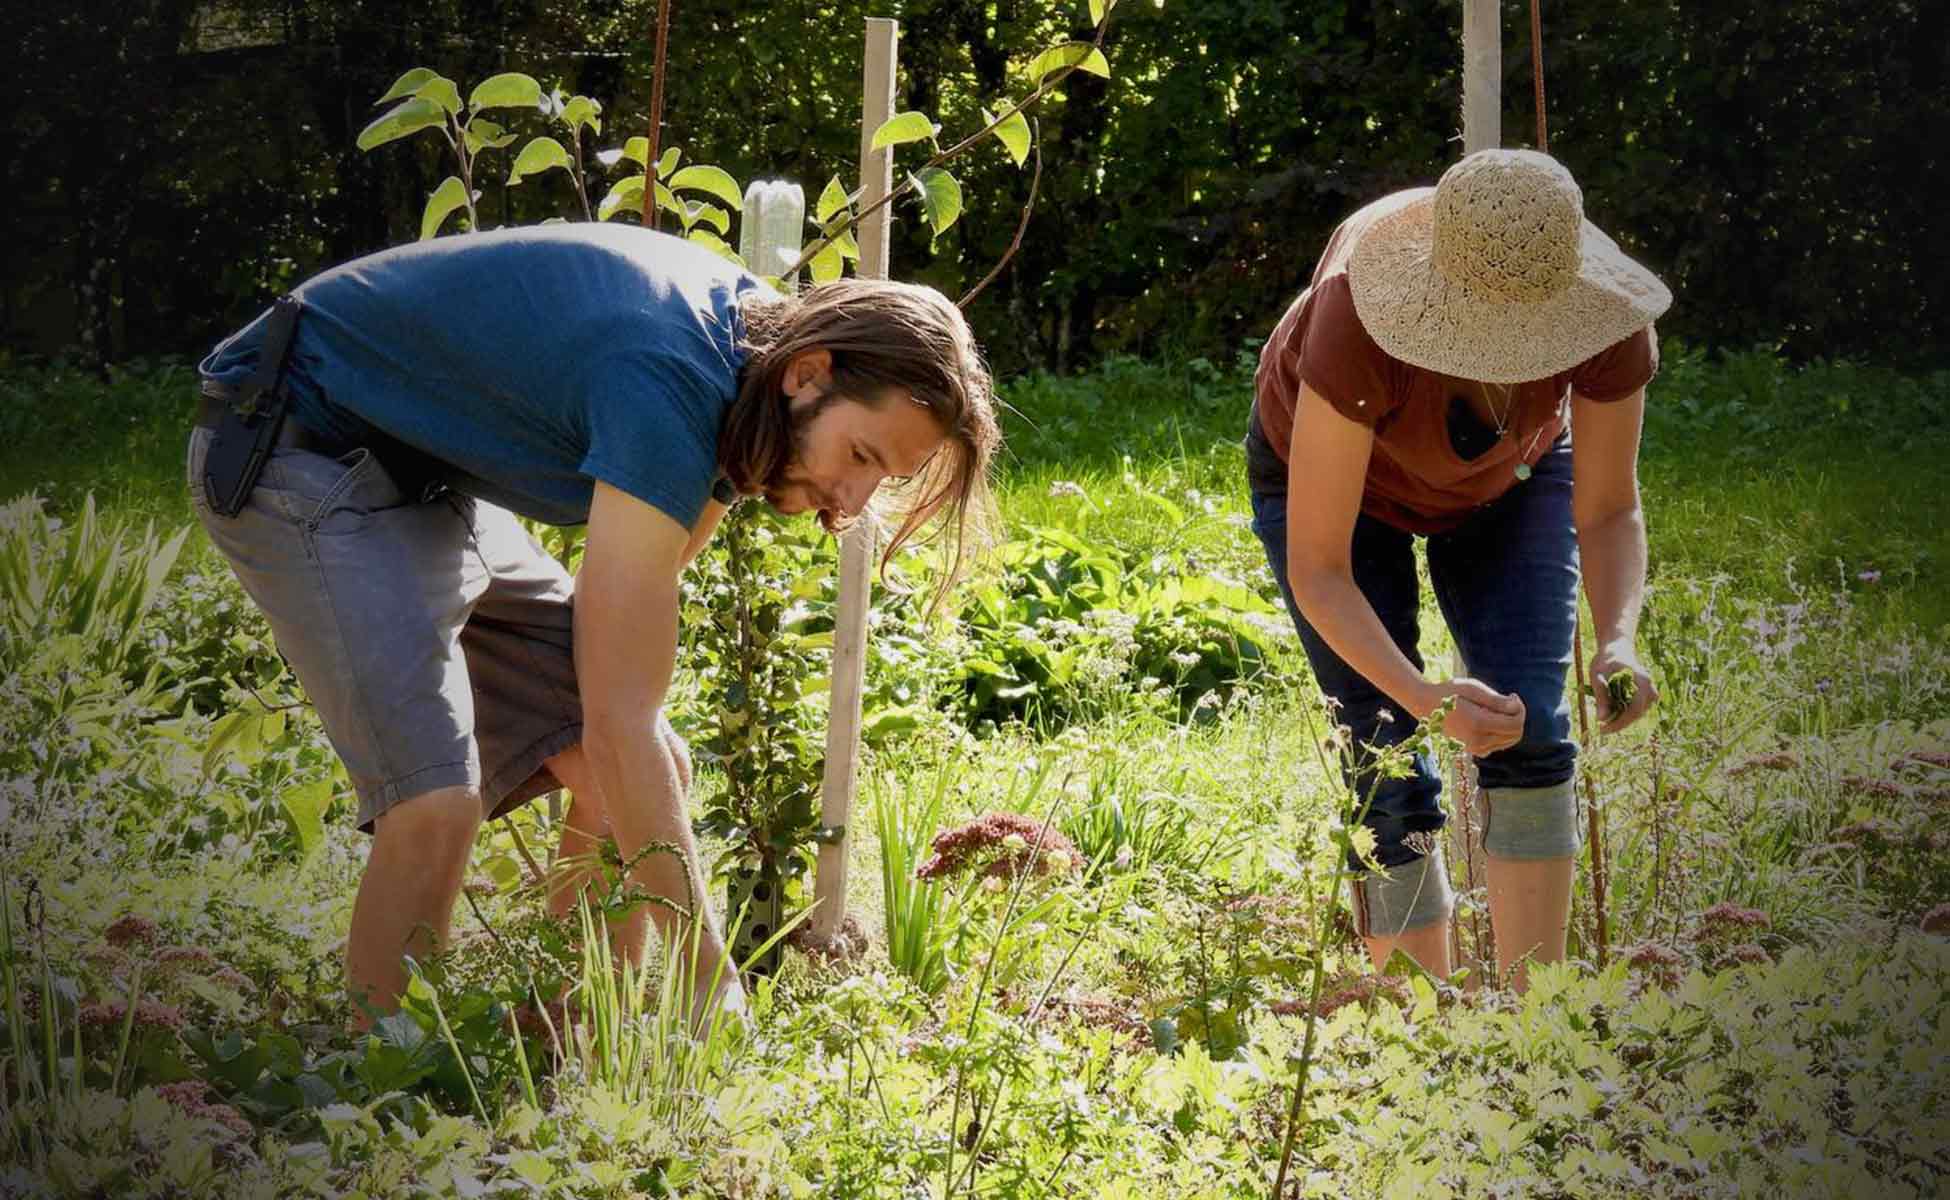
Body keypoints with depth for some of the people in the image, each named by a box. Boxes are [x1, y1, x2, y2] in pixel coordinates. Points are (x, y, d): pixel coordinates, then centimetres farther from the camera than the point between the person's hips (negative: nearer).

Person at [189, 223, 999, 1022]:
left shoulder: (759, 330, -5)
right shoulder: (669, 385, -34)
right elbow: (619, 726, -33)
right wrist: (712, 979, -30)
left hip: (431, 478, 10)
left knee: (653, 773, 0)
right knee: (437, 804, -26)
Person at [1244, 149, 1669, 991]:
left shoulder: (1612, 324, -35)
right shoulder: (1357, 324, -44)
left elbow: (1609, 515, -18)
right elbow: (1317, 571, -37)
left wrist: (1619, 639, -38)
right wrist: (1424, 699, -50)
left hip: (1506, 477, 2)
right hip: (1328, 470, -2)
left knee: (1529, 732, -16)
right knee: (1390, 773, -13)